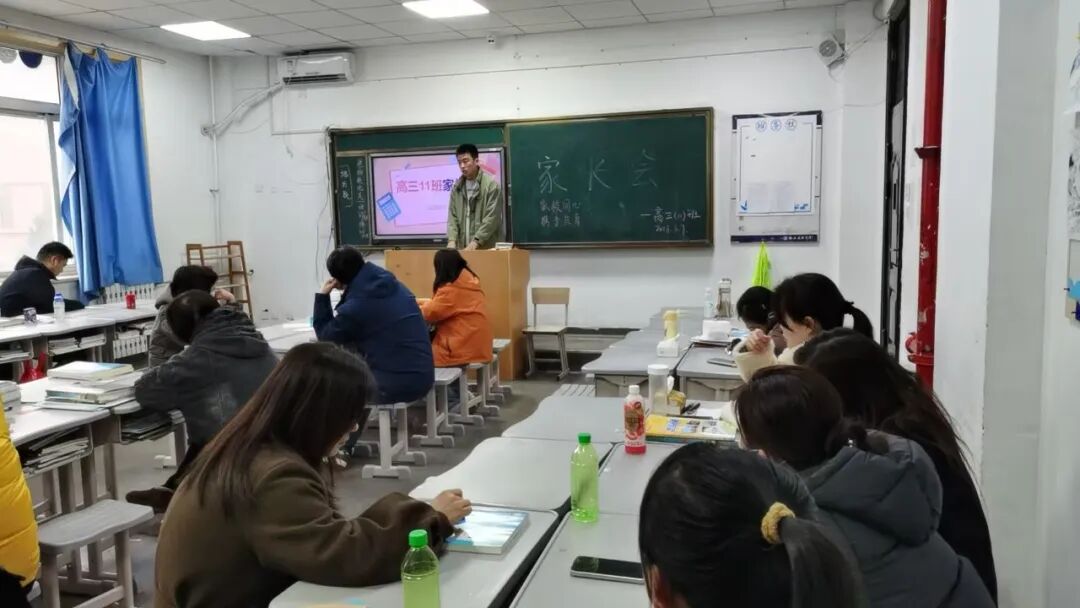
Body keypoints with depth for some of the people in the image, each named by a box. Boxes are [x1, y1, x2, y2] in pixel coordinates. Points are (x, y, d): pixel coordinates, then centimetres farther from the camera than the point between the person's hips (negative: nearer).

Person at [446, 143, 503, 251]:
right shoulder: (457, 187, 11)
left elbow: (492, 218, -12)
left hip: (486, 248, -5)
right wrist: (452, 239, -9)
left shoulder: (491, 184, -6)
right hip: (463, 248, 5)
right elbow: (452, 216, 8)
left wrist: (476, 241, -20)